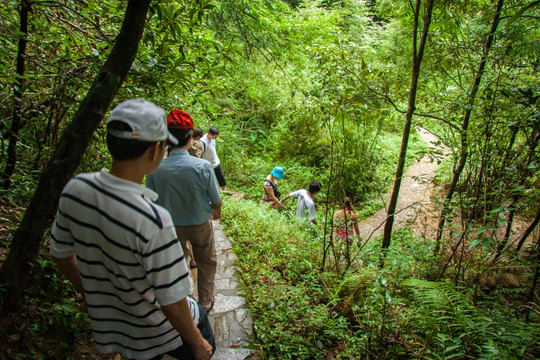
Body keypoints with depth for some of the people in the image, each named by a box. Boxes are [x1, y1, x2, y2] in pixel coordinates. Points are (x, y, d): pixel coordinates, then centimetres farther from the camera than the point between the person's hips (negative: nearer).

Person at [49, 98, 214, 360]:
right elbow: (172, 303, -27)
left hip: (108, 326, 6)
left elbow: (61, 254, -1)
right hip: (159, 332, -5)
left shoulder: (74, 189, -18)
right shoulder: (153, 221, -38)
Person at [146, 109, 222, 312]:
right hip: (200, 225, -1)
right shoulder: (202, 166, -26)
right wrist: (217, 212, 10)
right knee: (206, 264, 23)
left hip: (171, 227, 2)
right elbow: (216, 200, -13)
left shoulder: (155, 169, -22)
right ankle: (205, 302, 39)